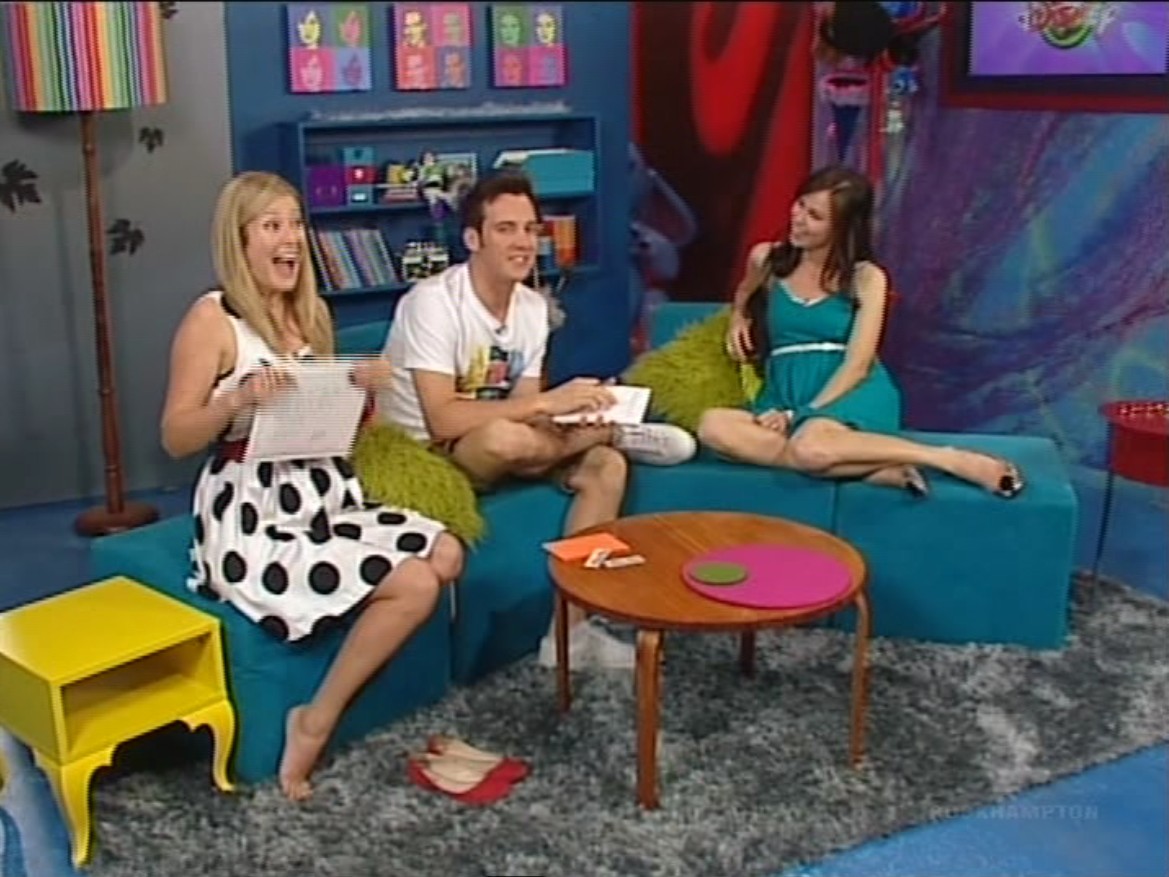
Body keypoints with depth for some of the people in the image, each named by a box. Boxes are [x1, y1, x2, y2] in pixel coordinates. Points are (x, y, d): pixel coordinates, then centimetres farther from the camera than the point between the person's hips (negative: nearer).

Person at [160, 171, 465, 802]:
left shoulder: (311, 312, 12)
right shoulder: (211, 319, -10)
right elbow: (175, 438, -13)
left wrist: (360, 389, -3)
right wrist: (238, 400, -30)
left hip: (324, 501, 8)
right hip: (253, 521, -8)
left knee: (446, 555, -7)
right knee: (414, 584, -19)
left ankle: (316, 718, 1)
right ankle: (316, 722, 0)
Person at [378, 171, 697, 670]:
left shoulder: (533, 307, 0)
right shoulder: (434, 302, -22)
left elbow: (520, 411, 0)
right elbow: (442, 421, -31)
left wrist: (572, 416, -22)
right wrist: (548, 402, -33)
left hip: (490, 453, 7)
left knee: (605, 466, -13)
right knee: (505, 437, -39)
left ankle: (569, 630, -10)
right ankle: (615, 433, -8)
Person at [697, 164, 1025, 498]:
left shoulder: (867, 278, 0)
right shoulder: (766, 258, 10)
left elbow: (856, 366, -8)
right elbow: (745, 294, 35)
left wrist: (799, 415, -18)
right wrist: (738, 317, 13)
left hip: (850, 395, -4)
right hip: (786, 393, 4)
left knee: (810, 448, -42)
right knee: (713, 426, -33)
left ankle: (952, 459, -23)